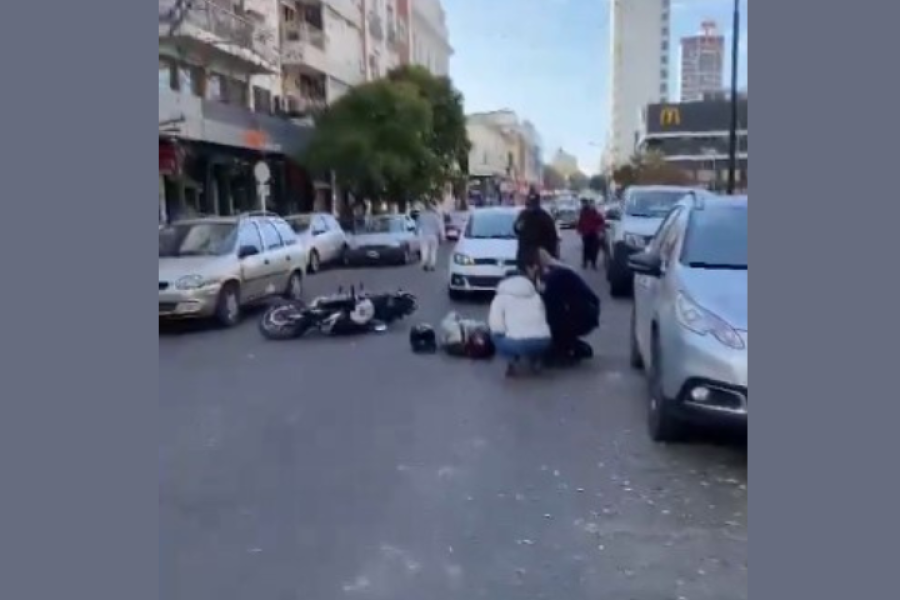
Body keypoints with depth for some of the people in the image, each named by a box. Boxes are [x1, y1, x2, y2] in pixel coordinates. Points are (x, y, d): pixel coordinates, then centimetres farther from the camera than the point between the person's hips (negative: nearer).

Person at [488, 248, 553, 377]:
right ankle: (534, 359, 13)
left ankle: (514, 359, 3)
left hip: (516, 343, -4)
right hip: (543, 342, 5)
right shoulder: (536, 295, 27)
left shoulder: (501, 296, 14)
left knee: (495, 336, 25)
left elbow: (495, 325, 3)